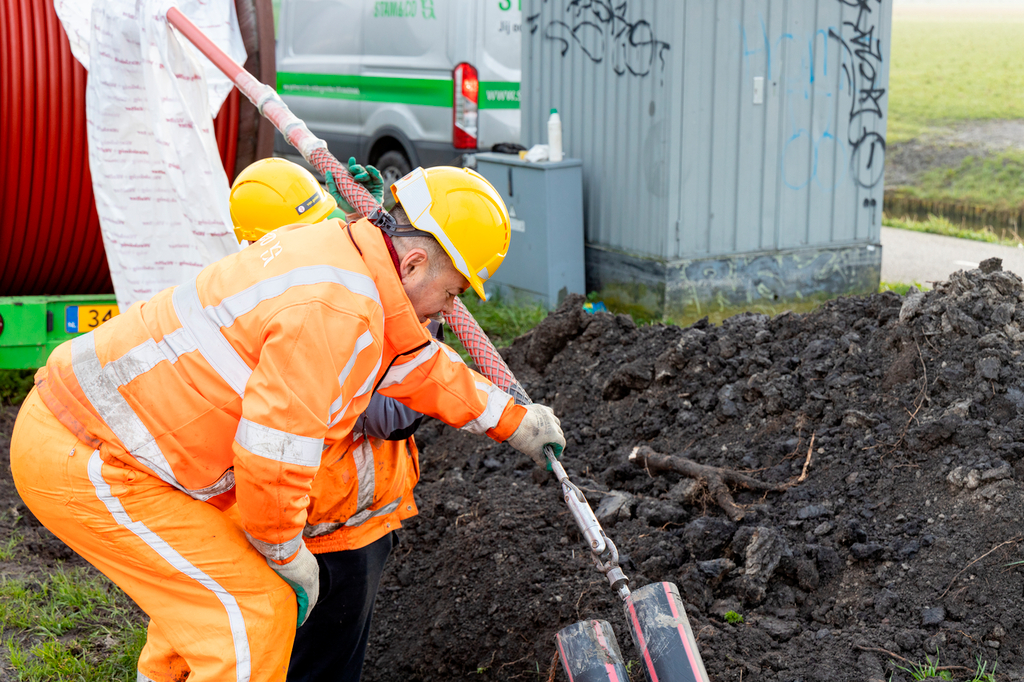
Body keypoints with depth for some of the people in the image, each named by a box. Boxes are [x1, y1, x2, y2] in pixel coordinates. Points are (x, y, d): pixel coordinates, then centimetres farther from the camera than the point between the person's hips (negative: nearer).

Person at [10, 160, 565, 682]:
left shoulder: (342, 249, 9)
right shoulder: (335, 310, -24)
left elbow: (416, 363, 26)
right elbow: (273, 457, -25)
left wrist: (514, 420, 36)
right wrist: (288, 556, -6)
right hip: (85, 464, -10)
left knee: (205, 580, 29)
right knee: (254, 614, -7)